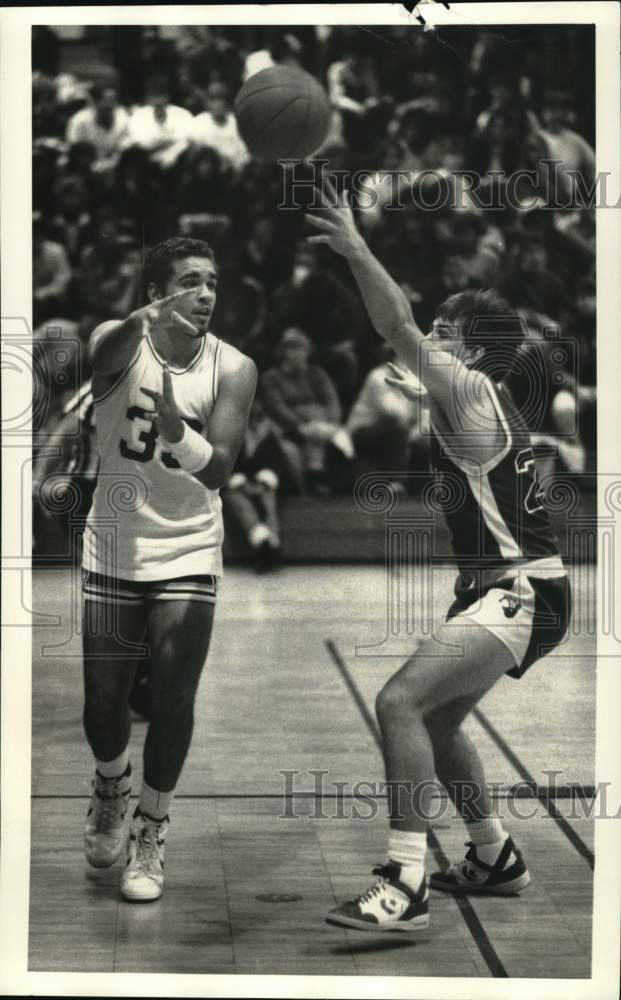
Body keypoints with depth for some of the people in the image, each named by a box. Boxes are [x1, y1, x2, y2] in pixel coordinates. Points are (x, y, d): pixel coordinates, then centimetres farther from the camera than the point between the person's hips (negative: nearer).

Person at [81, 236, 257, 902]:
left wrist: (173, 424, -38)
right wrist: (141, 321, -58)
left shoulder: (232, 368, -8)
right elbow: (102, 360, -36)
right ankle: (111, 788, 39)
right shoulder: (119, 342, -10)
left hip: (188, 554, 0)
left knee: (172, 698, -9)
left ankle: (150, 836, 12)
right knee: (103, 701, 5)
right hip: (112, 549, 0)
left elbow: (218, 471, -19)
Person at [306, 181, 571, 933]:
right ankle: (496, 859, 36)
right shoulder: (475, 406, 13)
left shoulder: (473, 390, -13)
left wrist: (356, 249, -28)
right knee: (436, 719, 22)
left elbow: (399, 330, -26)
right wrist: (420, 395, 44)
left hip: (519, 595, -11)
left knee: (401, 701, -23)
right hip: (503, 589, 11)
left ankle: (405, 889, -26)